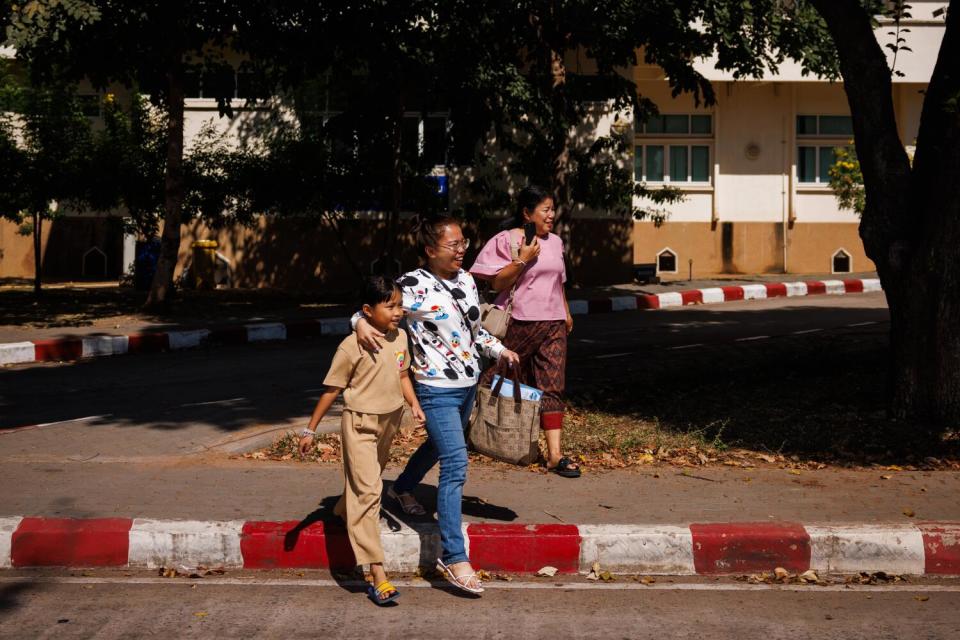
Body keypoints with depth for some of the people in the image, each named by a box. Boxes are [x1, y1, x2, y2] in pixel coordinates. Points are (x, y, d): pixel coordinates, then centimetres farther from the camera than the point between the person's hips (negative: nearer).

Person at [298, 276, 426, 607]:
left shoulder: (400, 337, 1)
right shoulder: (353, 346, -17)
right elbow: (332, 389, -11)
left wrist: (414, 404, -1)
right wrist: (310, 430, -8)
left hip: (389, 420, 7)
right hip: (360, 422, -7)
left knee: (366, 481, 24)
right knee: (367, 490, -11)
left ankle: (343, 511, 56)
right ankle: (378, 575, -13)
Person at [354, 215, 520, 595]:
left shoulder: (466, 280, 6)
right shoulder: (414, 285, -16)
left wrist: (499, 350, 6)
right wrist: (361, 322, -31)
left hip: (468, 385, 8)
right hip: (437, 389, -8)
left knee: (439, 445, 28)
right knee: (455, 464, -13)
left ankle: (402, 488, 57)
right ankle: (454, 558, -9)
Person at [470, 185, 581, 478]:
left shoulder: (555, 242, 12)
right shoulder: (507, 241, -7)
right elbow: (497, 283, -12)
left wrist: (566, 311, 24)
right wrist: (522, 259, -19)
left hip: (553, 323, 5)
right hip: (520, 322, -5)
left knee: (552, 386, -2)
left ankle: (555, 454, -5)